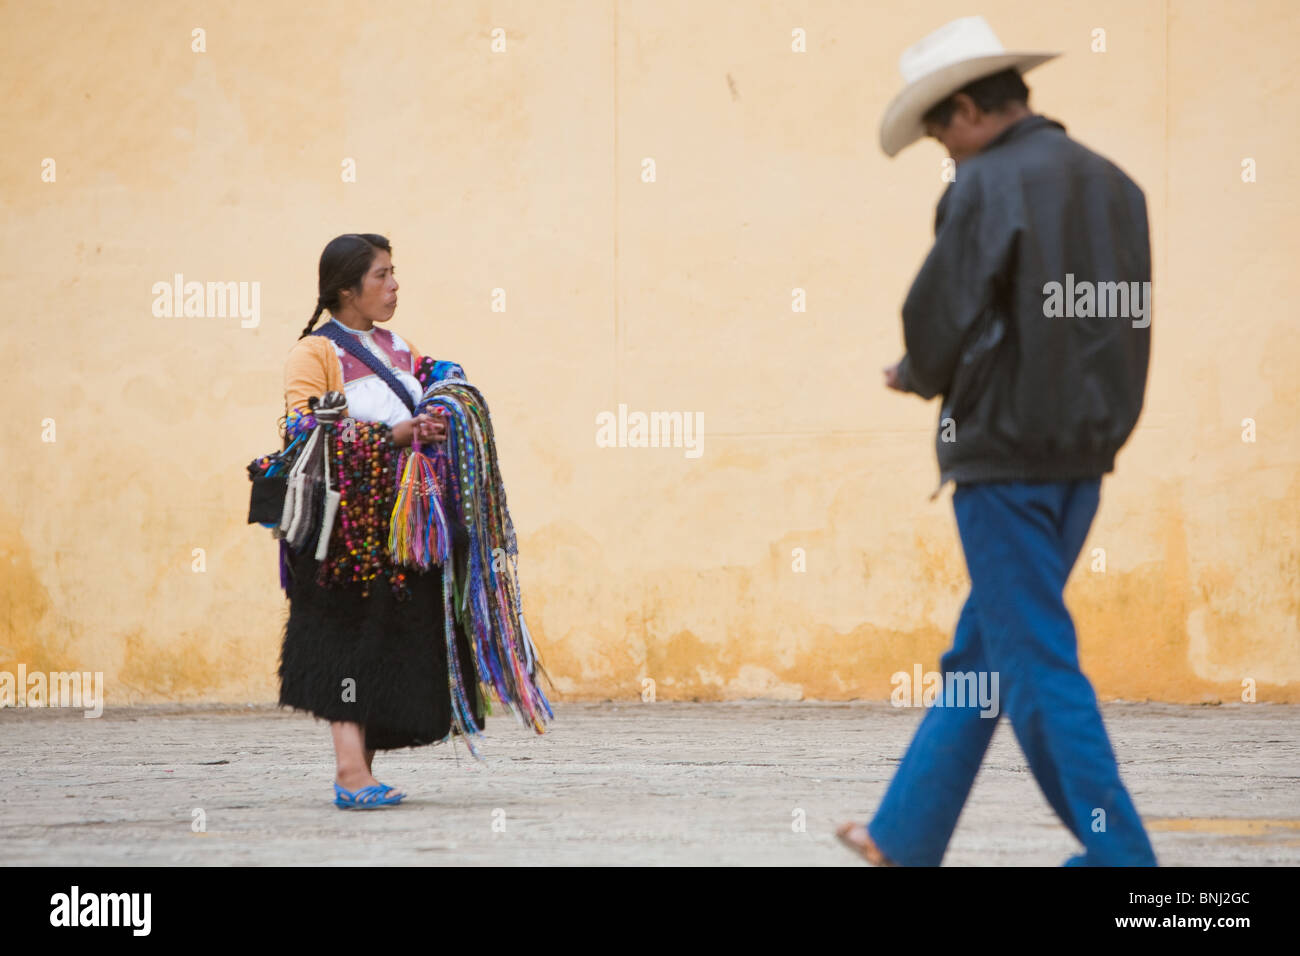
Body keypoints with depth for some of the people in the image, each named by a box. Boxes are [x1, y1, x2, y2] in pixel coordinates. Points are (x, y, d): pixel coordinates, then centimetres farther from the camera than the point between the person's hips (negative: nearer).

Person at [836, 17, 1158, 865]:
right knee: (978, 656, 15)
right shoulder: (1117, 186, 10)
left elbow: (940, 320, -17)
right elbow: (1128, 328, 14)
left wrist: (919, 375, 6)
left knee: (1038, 667, -2)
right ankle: (905, 839, 22)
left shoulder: (989, 185, -12)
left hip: (1006, 452, -8)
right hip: (1086, 450, 8)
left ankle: (1118, 852, -1)